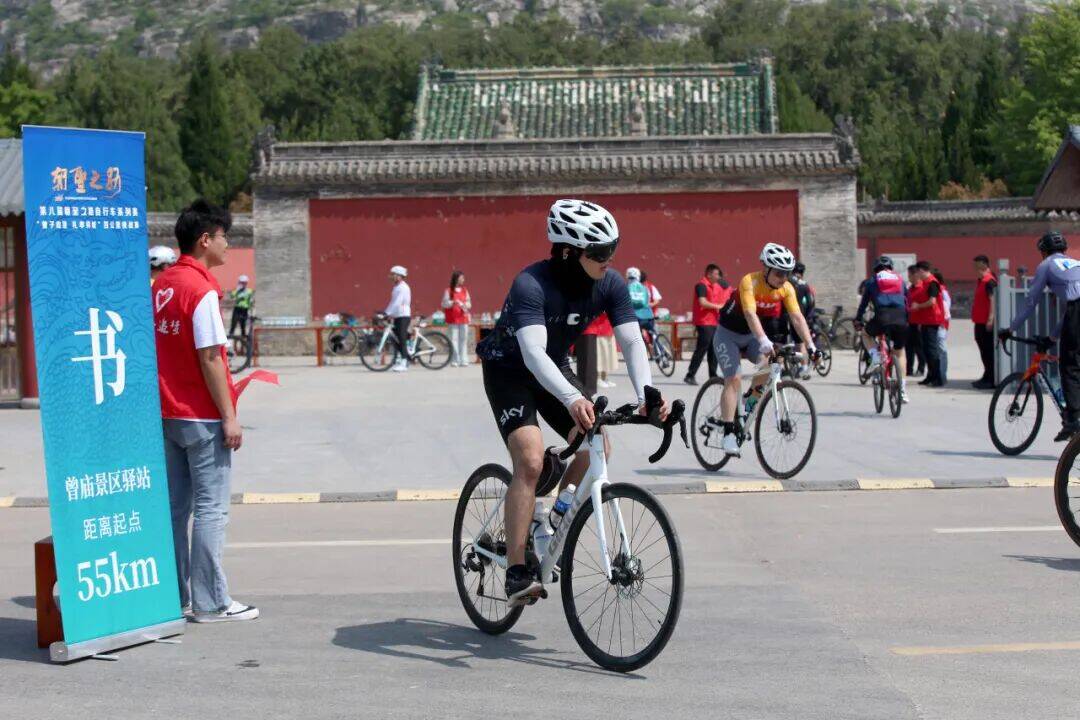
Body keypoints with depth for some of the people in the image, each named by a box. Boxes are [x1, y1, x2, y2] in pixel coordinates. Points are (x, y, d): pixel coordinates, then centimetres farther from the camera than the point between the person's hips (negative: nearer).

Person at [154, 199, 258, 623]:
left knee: (175, 506, 12)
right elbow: (209, 359, -17)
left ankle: (174, 596, 18)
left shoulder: (161, 284, 9)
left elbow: (160, 348, 12)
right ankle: (210, 603, 2)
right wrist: (230, 417, -13)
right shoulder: (202, 290, -15)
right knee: (211, 509, -2)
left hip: (167, 413, 8)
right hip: (202, 417, -8)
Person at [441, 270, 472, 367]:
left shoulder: (464, 290, 11)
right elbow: (444, 303, -4)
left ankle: (463, 360, 7)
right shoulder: (448, 291, -1)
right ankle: (455, 361, 0)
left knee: (464, 340, 4)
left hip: (463, 319, 4)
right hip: (453, 320, -4)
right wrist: (453, 302, -19)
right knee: (454, 339, -4)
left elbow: (469, 303, 14)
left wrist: (465, 305, -7)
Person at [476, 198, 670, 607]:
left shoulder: (610, 284, -16)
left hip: (554, 368, 6)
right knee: (530, 460, -23)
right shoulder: (531, 285, -33)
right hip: (508, 370, -6)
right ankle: (515, 572, -19)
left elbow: (632, 341, -19)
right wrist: (572, 399, -59)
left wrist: (645, 393, -37)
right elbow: (533, 352, -44)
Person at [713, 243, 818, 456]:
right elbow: (750, 314, -41)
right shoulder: (750, 282, -28)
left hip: (751, 336, 5)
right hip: (728, 334, -5)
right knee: (733, 379, -17)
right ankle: (728, 434, -17)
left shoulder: (786, 289, -12)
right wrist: (763, 340, -56)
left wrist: (810, 346, -32)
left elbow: (797, 318, -19)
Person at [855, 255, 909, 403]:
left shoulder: (872, 280, 20)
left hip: (882, 317, -2)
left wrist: (857, 320, 31)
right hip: (901, 319, 2)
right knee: (898, 354, 20)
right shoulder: (900, 279, 25)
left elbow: (864, 301, 21)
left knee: (866, 333, 31)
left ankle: (875, 356, 3)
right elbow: (907, 301, 28)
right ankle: (903, 390, 16)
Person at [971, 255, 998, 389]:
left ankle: (990, 380, -7)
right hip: (980, 321, 10)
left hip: (986, 323, -10)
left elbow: (992, 300, -21)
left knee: (988, 351, -8)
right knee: (984, 350, 15)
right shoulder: (980, 281, 17)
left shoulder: (989, 281, -13)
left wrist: (990, 319, -27)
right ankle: (987, 377, 22)